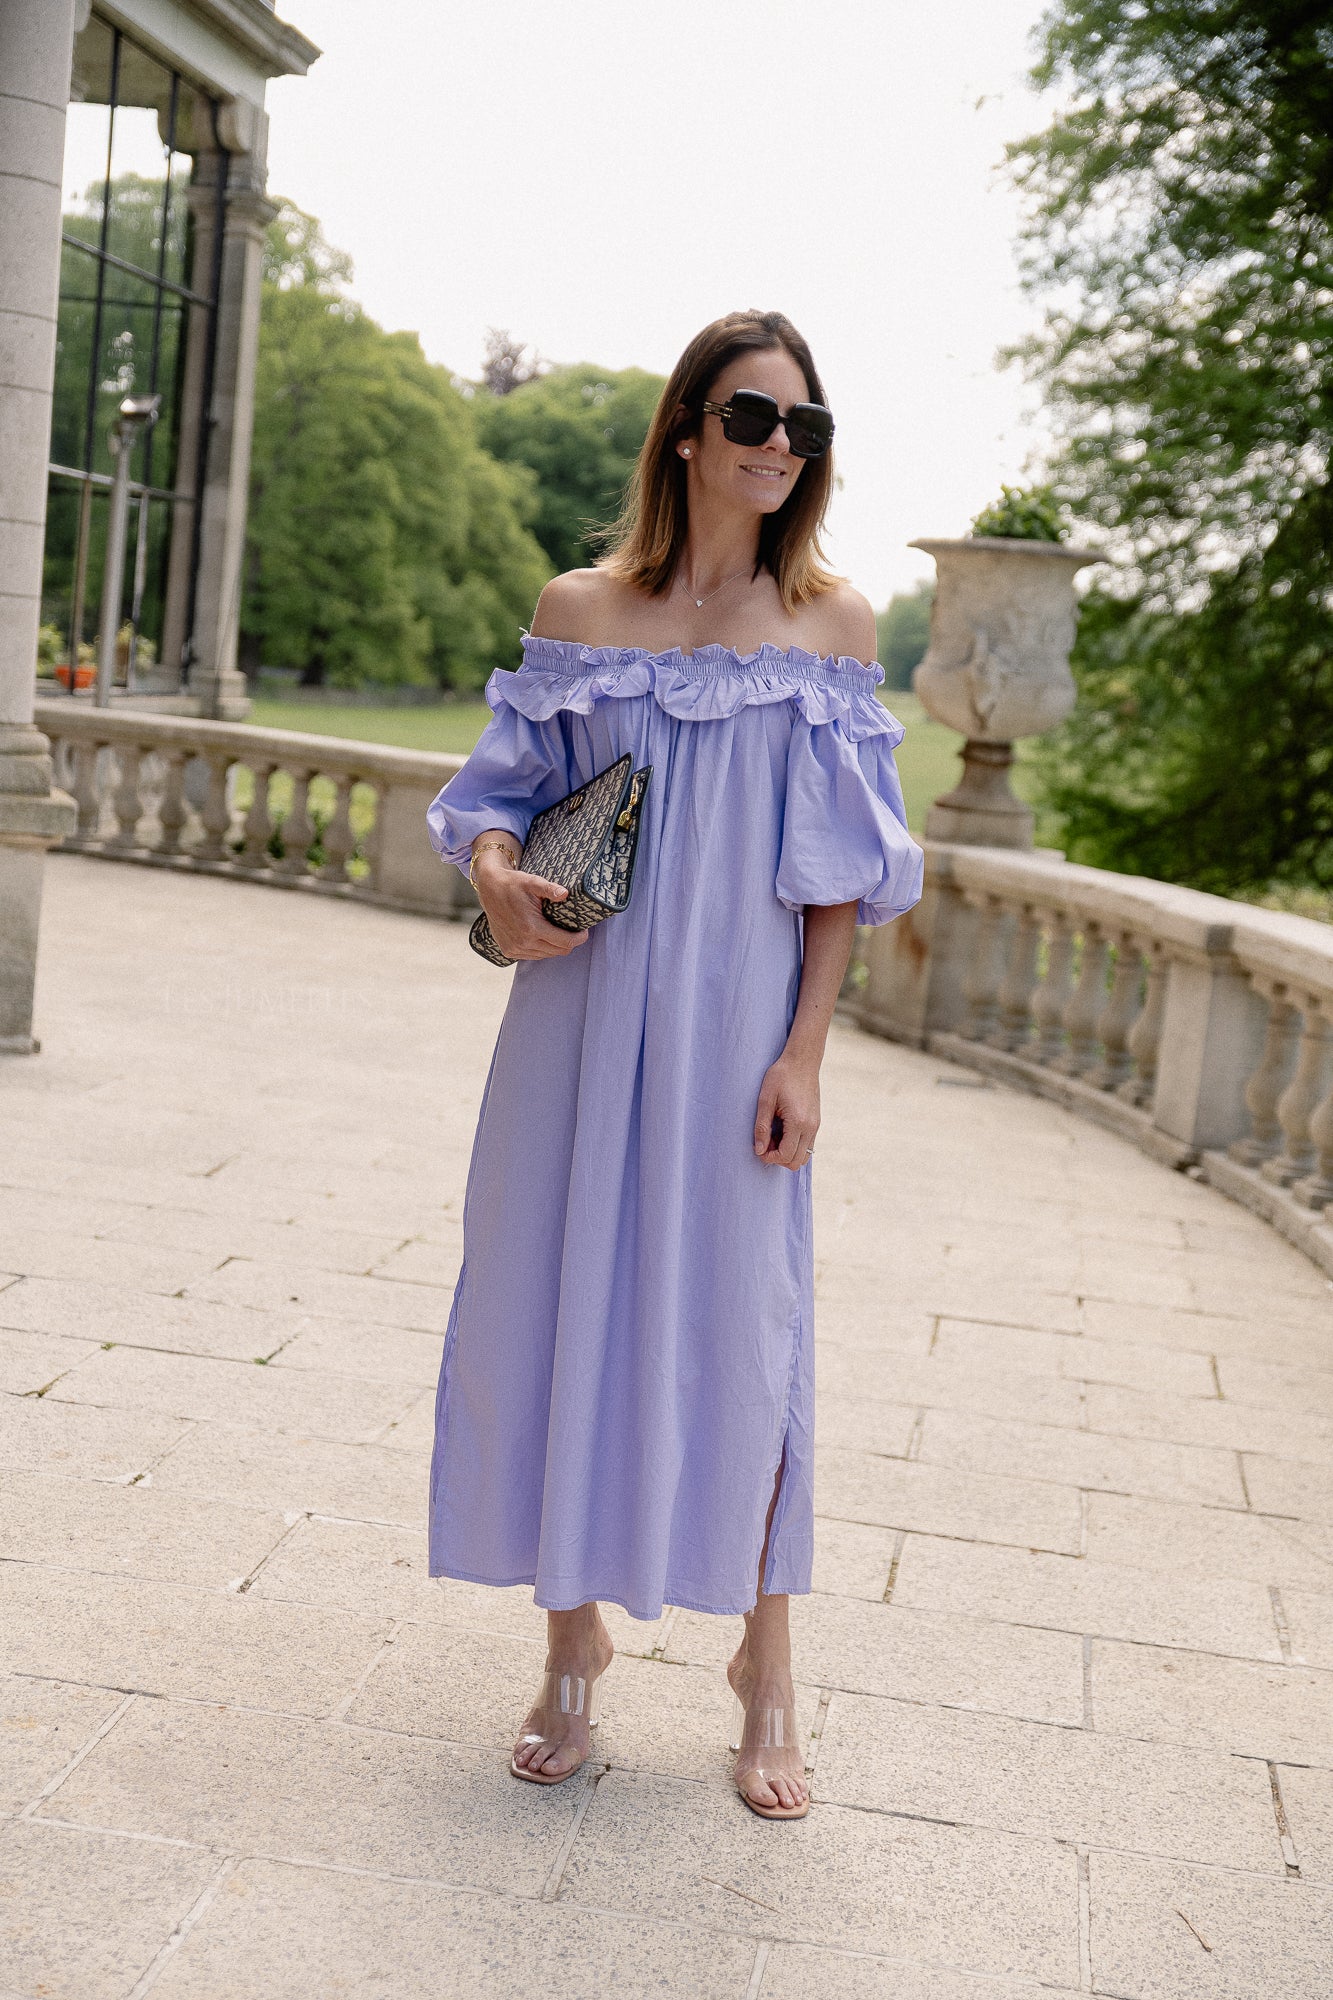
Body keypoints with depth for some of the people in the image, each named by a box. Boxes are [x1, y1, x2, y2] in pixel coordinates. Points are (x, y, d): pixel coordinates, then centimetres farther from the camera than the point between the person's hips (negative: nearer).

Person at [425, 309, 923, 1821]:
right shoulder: (578, 609, 5)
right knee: (558, 1300, 5)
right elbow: (502, 793, 11)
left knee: (738, 1321, 1)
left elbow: (844, 865, 1)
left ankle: (765, 1664, 20)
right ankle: (575, 1637, 24)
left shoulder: (831, 623, 2)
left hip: (735, 1019, -1)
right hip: (582, 1011, 2)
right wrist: (498, 874, -12)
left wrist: (803, 1052, -6)